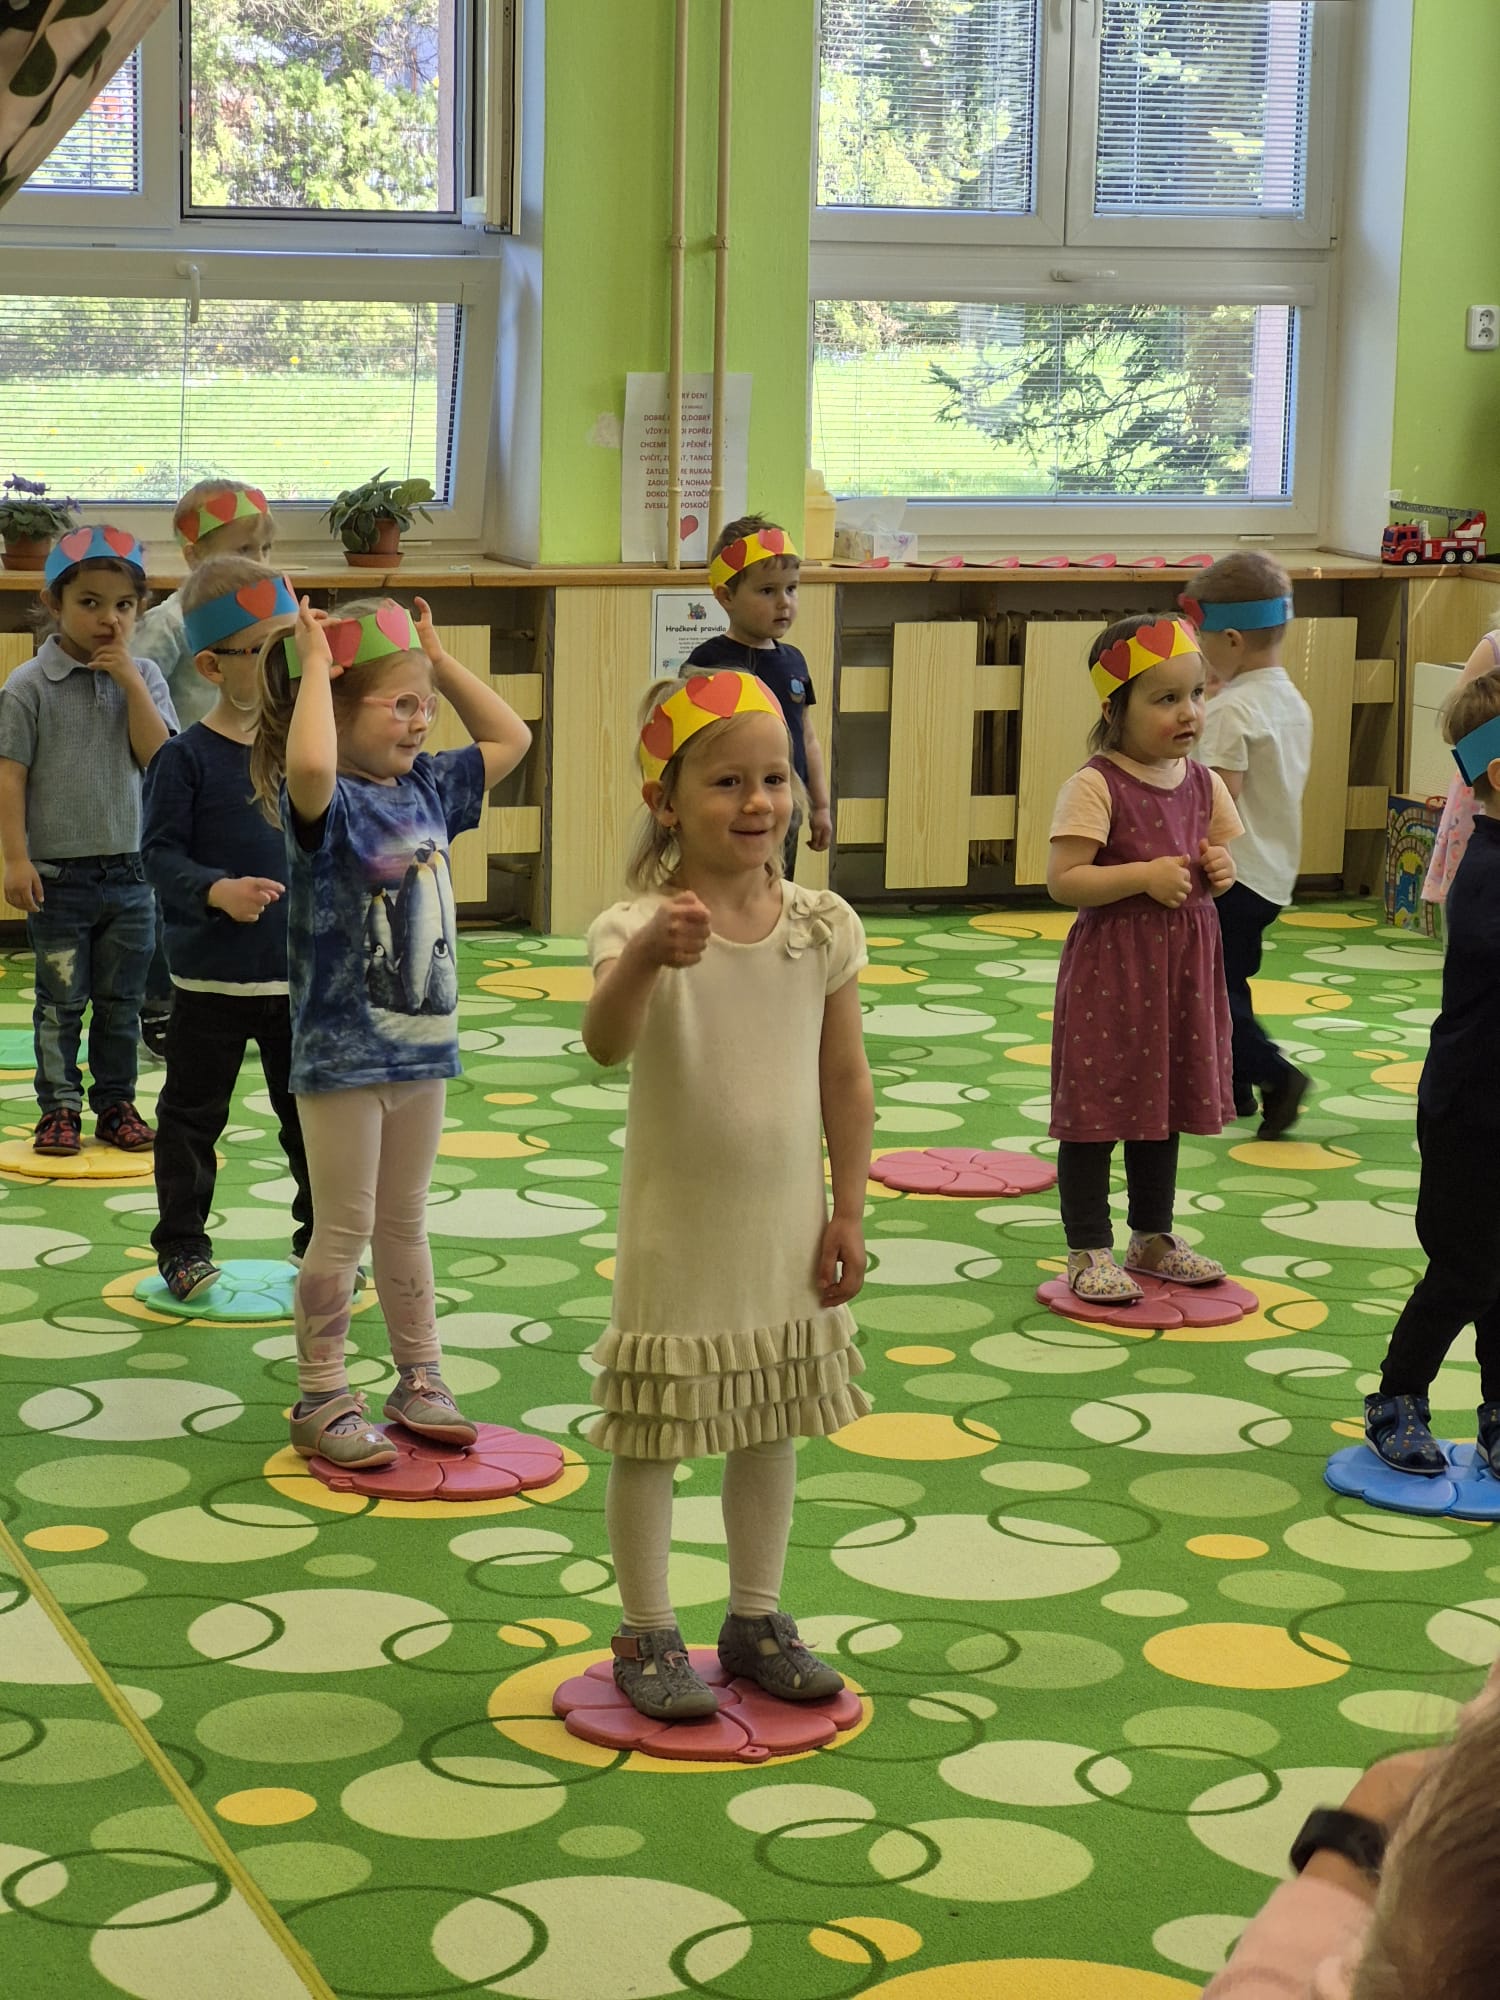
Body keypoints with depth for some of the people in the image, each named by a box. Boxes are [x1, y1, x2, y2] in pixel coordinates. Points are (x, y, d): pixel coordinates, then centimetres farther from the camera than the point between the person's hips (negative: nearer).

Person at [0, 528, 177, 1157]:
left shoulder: (142, 678, 2)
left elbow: (158, 757, -9)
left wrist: (131, 682, -14)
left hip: (130, 871, 3)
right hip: (58, 873, -3)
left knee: (121, 1000, 11)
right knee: (60, 1001, 5)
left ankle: (116, 1103, 21)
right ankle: (59, 1108, 14)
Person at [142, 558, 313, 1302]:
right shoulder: (187, 758, -12)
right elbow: (160, 852, -14)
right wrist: (215, 890, -29)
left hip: (300, 974, 4)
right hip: (211, 980, -4)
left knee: (311, 1112, 12)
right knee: (194, 1115, 8)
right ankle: (182, 1244, 20)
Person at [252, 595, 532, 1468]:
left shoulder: (428, 788, 5)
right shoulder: (325, 803, -17)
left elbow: (512, 738, 18)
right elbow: (308, 766, -42)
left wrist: (440, 659, 9)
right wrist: (314, 665, -28)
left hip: (422, 1045, 7)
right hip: (343, 1056, -7)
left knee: (404, 1221, 18)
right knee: (345, 1230, 2)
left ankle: (420, 1380, 27)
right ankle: (323, 1400, 13)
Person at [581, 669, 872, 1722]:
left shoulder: (823, 926, -5)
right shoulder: (640, 928, -18)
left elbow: (847, 1081, 3)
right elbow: (607, 1044, -38)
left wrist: (847, 1213, 3)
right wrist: (648, 954, -57)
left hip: (784, 1233, 4)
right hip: (676, 1237, -4)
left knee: (771, 1428, 16)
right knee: (653, 1438, 6)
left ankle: (757, 1617, 33)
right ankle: (648, 1636, 22)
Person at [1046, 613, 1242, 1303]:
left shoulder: (1202, 784, 6)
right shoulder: (1095, 786, -15)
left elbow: (1230, 848, 20)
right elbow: (1063, 880, -20)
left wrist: (1223, 869, -3)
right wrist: (1144, 875, -26)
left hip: (1185, 962, 7)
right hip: (1110, 965, -7)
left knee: (1164, 1103, 18)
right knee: (1098, 1111, 1)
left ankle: (1153, 1238, 32)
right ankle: (1089, 1252, 12)